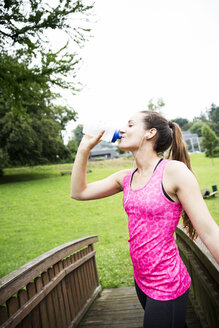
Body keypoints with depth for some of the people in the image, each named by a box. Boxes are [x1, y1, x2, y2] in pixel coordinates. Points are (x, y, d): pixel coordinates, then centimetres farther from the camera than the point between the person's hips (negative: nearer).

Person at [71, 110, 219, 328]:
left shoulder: (174, 171, -18)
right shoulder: (126, 178, 2)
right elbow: (78, 192, 7)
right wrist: (84, 147, 1)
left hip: (166, 285, -6)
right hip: (141, 280, 7)